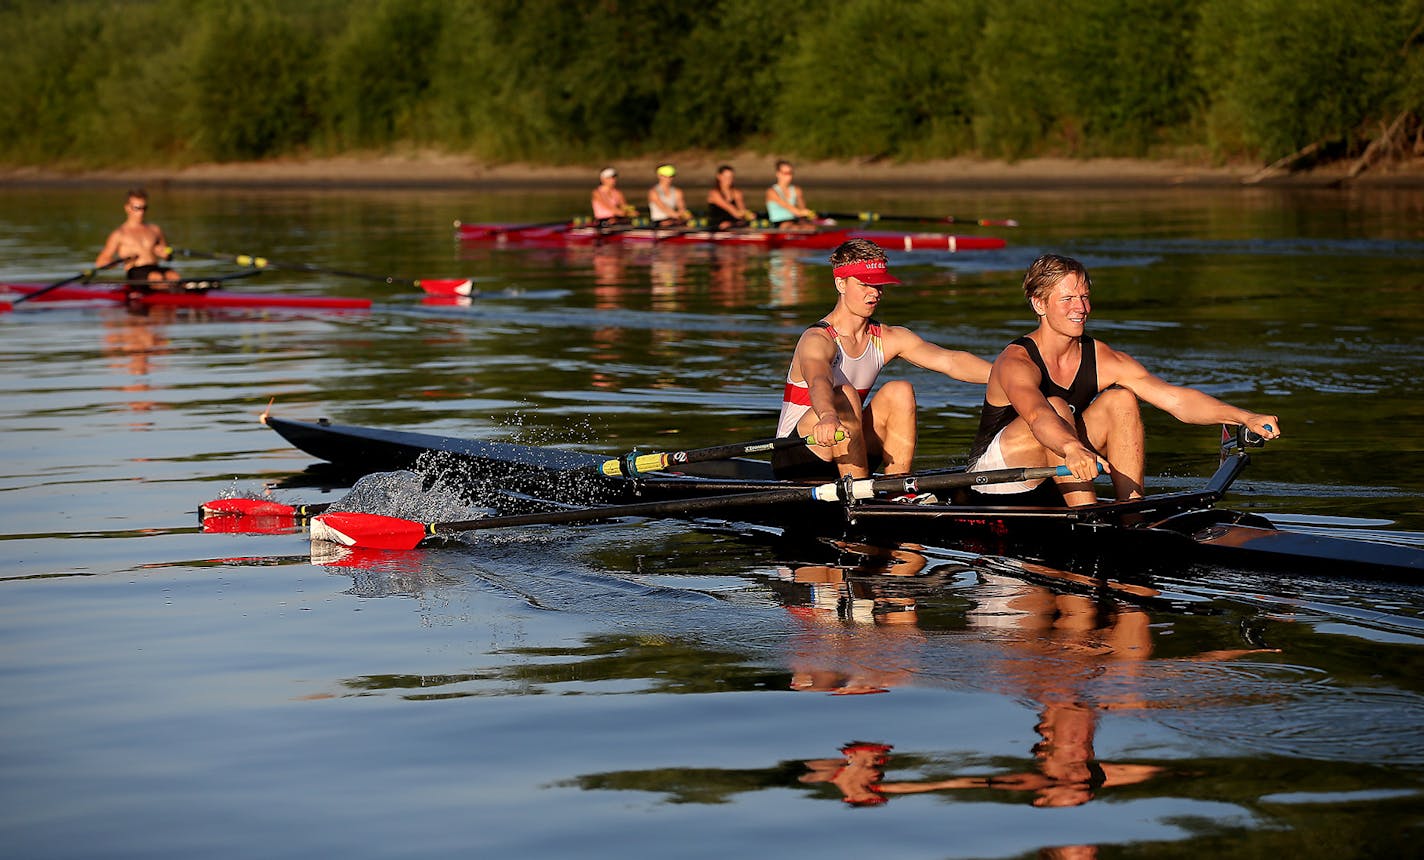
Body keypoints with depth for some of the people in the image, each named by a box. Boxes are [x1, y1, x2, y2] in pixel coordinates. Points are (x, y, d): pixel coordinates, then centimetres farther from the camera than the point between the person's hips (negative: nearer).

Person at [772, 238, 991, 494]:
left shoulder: (888, 339, 3)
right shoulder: (817, 339, -17)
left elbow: (950, 361, -10)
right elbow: (818, 382, -41)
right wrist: (828, 417, -63)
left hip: (845, 460, 6)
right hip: (795, 459, -6)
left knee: (900, 391, -13)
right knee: (845, 395, -31)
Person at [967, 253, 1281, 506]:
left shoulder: (1103, 360, -6)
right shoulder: (1017, 361, -23)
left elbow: (1175, 399, -15)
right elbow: (1036, 414, -45)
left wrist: (1245, 417, -29)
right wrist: (1072, 449, -66)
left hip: (1051, 489, 6)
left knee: (1121, 400, -12)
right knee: (1056, 407, -31)